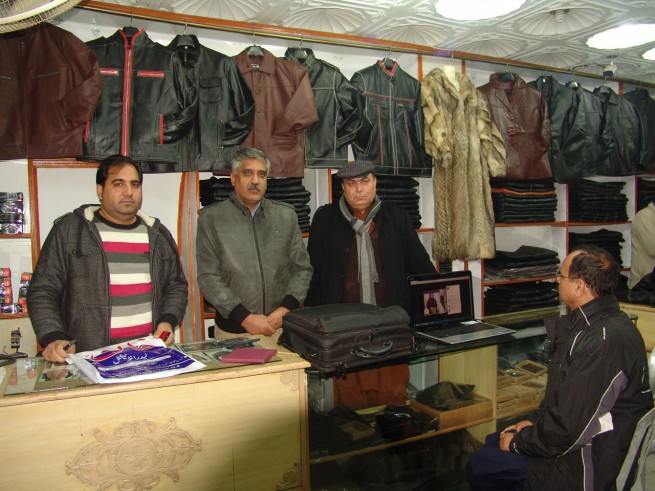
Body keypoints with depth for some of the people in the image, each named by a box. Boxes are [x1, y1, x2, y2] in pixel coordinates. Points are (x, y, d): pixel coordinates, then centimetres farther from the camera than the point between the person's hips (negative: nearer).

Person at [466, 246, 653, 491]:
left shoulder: (604, 342, -31)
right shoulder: (591, 324, 4)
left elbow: (569, 427, -28)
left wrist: (518, 443, -13)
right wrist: (536, 423, 9)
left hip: (587, 469, -10)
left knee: (479, 466, -8)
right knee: (492, 442, 17)